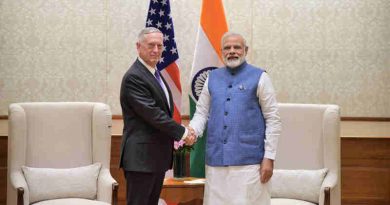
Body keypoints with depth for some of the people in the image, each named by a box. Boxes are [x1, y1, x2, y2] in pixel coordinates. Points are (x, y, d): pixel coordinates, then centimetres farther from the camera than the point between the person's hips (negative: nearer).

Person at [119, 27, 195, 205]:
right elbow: (152, 114, -20)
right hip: (141, 157, -9)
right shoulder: (133, 77, -15)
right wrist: (182, 132, -14)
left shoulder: (156, 75, 16)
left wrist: (177, 136, 4)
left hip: (158, 156, 9)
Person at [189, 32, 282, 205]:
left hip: (249, 160, -3)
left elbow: (273, 119, -1)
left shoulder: (259, 77, 1)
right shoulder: (212, 78, 13)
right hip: (216, 159, 4)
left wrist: (269, 157, -6)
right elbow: (201, 113, 14)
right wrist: (192, 132, -7)